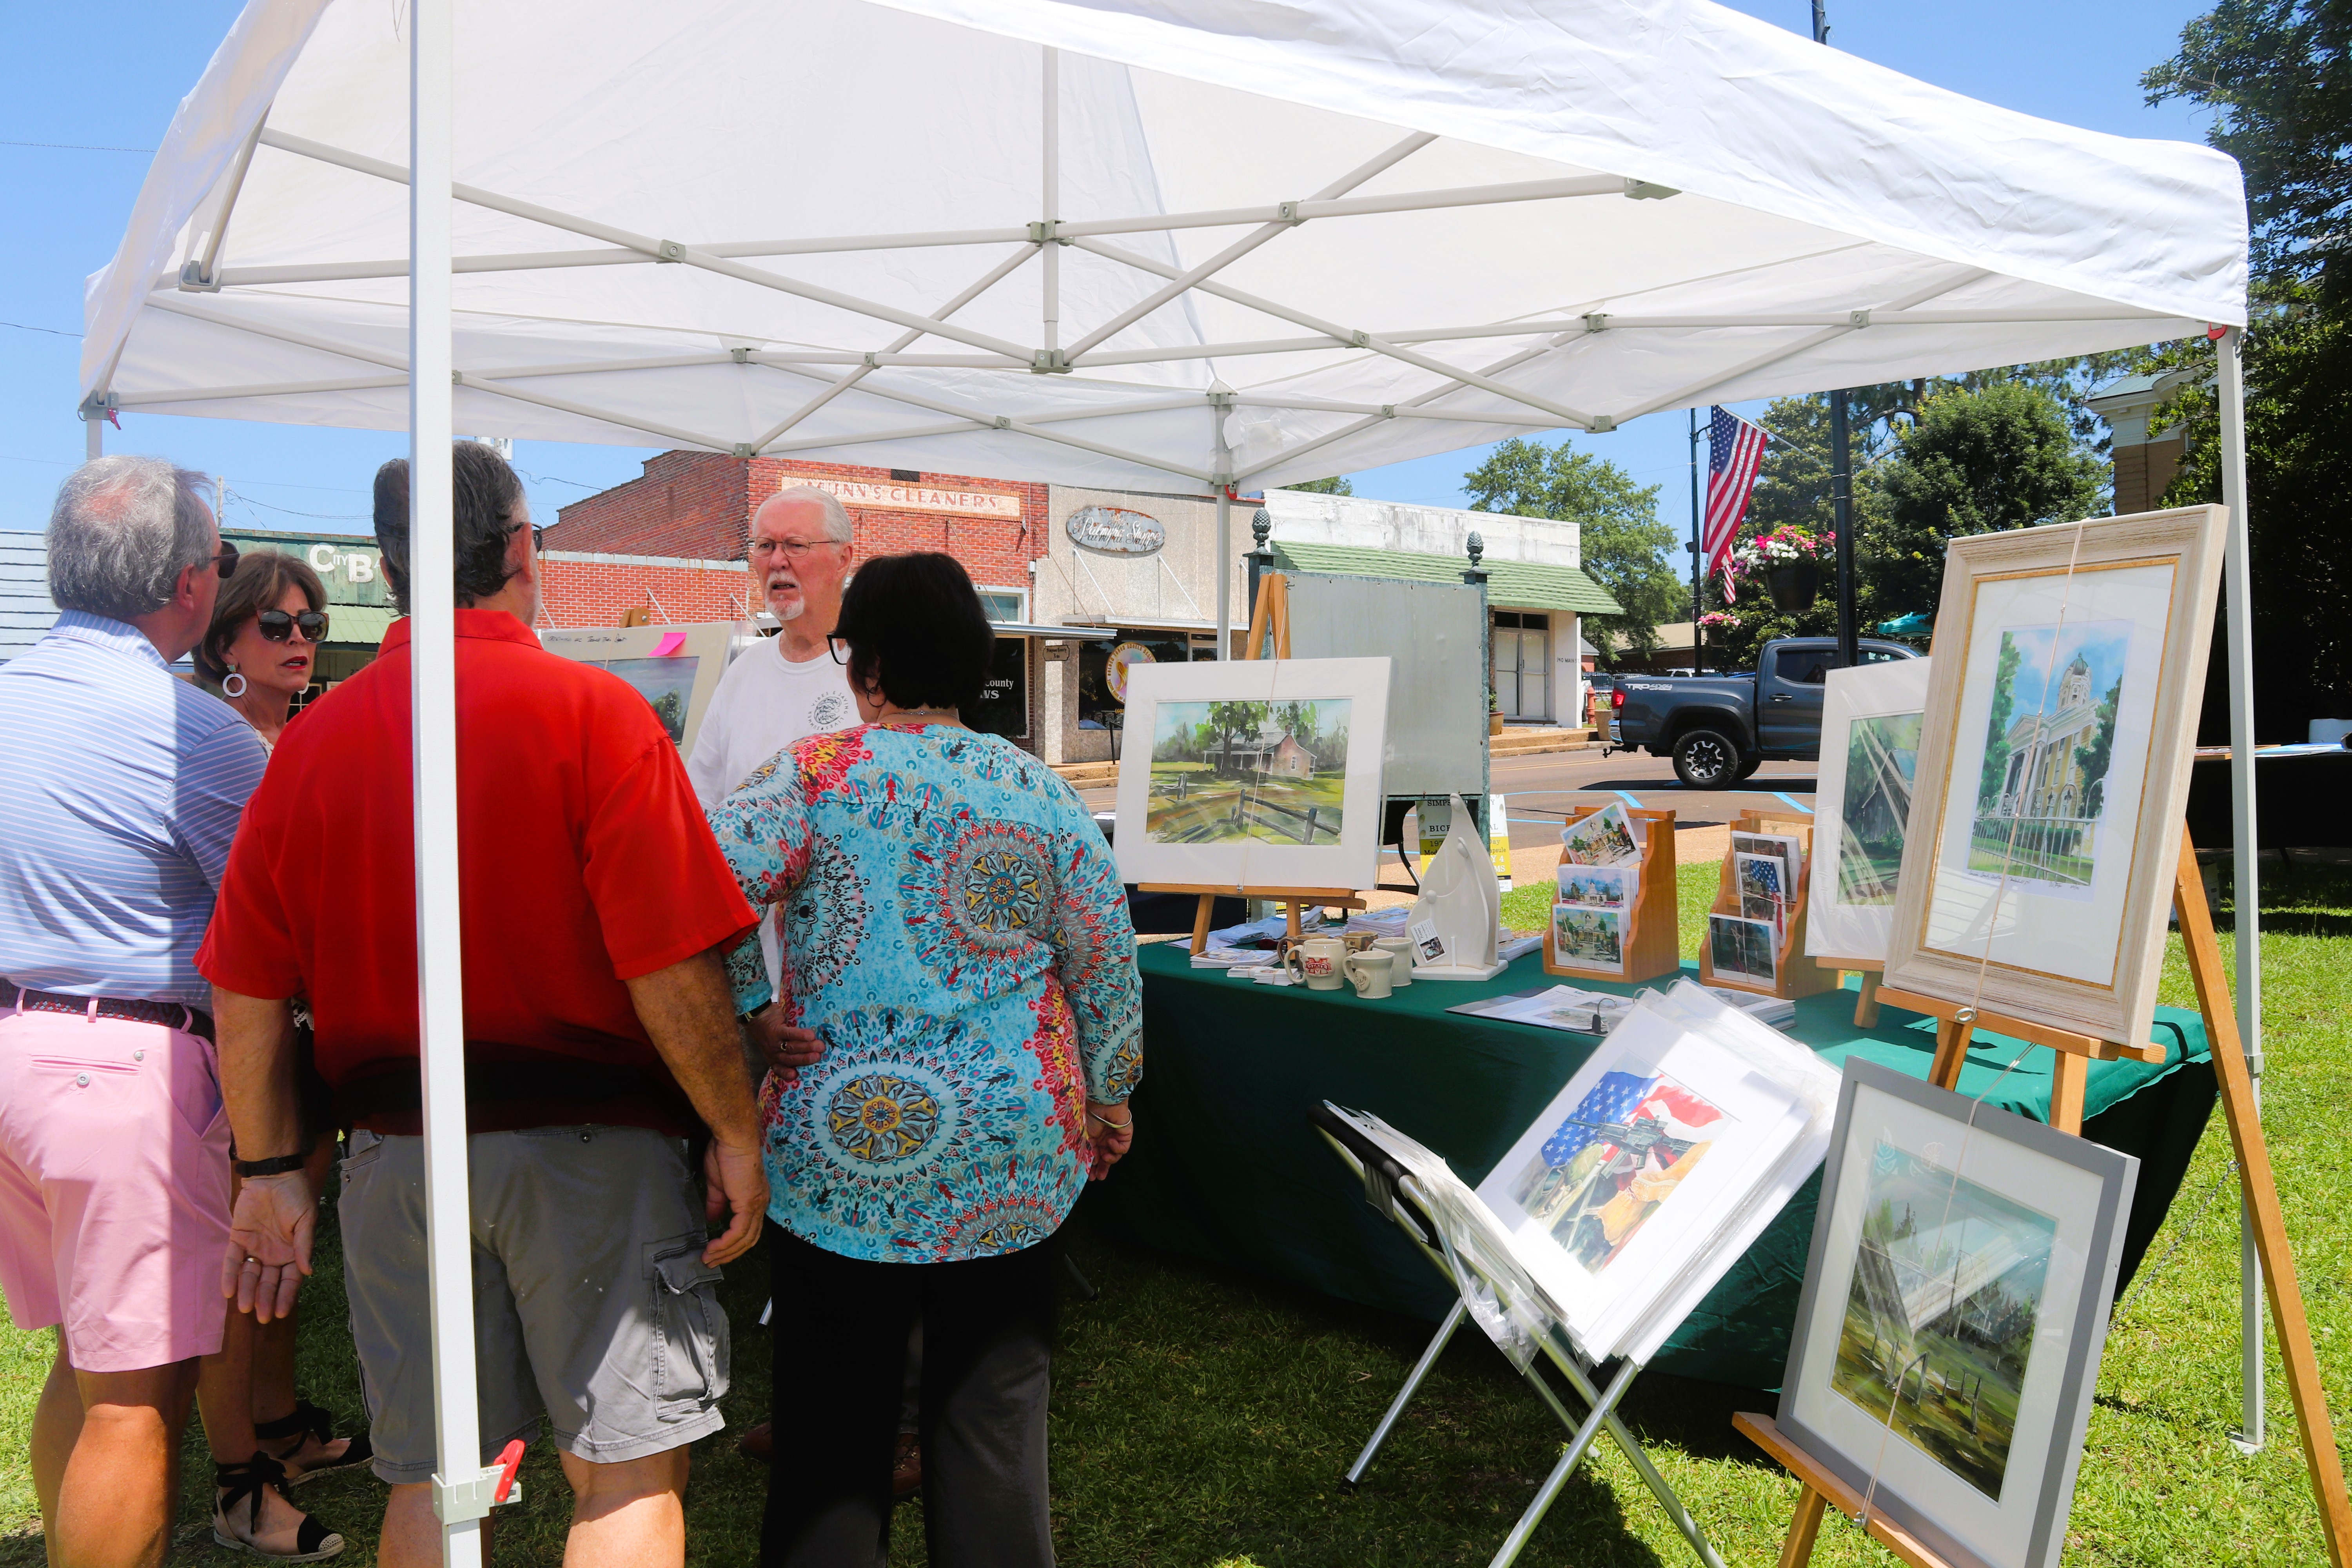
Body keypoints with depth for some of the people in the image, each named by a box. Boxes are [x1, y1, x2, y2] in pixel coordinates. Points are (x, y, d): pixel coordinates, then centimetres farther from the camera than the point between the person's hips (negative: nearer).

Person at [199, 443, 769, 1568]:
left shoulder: (313, 736, 1)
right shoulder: (592, 711, -12)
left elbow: (247, 988, 3)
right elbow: (670, 965, -17)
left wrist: (272, 1167, 14)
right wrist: (735, 1129, -6)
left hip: (395, 1151, 5)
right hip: (589, 1145, -4)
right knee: (629, 1474, 6)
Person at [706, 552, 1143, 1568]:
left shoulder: (817, 775, -6)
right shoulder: (1041, 792, 2)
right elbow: (1105, 962, 5)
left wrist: (748, 1024, -5)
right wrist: (1110, 1096, 17)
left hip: (844, 1143, -2)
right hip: (1014, 1157, 2)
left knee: (833, 1417, 12)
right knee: (994, 1411, 13)